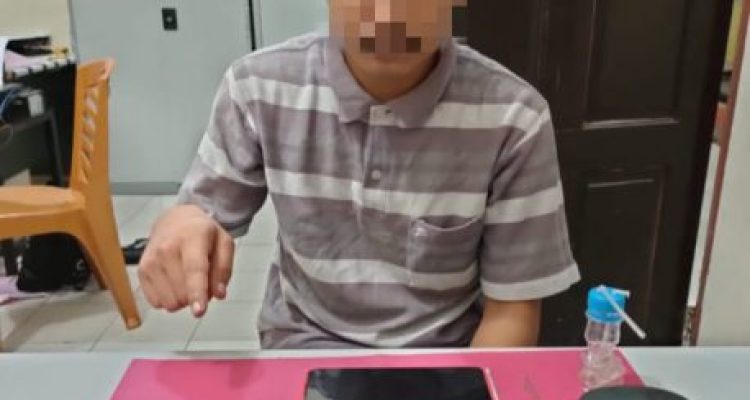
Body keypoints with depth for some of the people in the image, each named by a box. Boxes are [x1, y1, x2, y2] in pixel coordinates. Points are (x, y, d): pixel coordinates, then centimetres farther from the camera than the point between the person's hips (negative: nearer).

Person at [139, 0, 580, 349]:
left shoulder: (514, 118, -18)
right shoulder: (258, 89, -13)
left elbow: (512, 311, -10)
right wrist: (179, 227, -25)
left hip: (445, 350, 0)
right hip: (305, 340, 2)